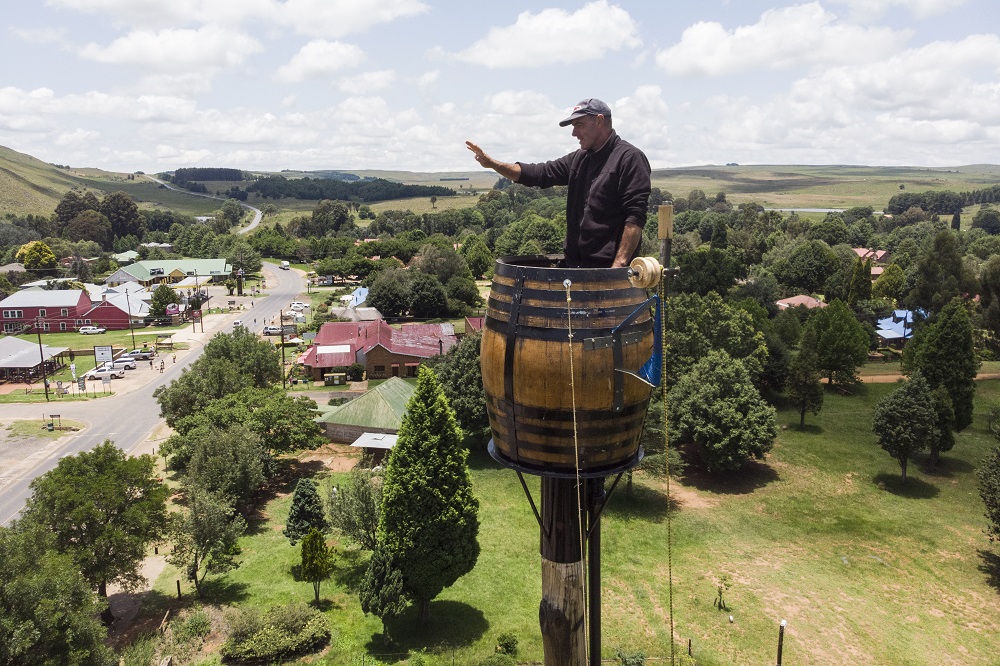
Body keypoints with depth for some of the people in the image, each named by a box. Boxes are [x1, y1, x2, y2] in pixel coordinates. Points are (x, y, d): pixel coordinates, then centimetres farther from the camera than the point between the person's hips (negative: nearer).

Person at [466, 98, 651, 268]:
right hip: (576, 264, 7)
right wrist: (492, 163, 6)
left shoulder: (630, 158, -7)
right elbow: (540, 174, 15)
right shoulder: (579, 159, 16)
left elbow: (635, 216, -15)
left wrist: (619, 264, -21)